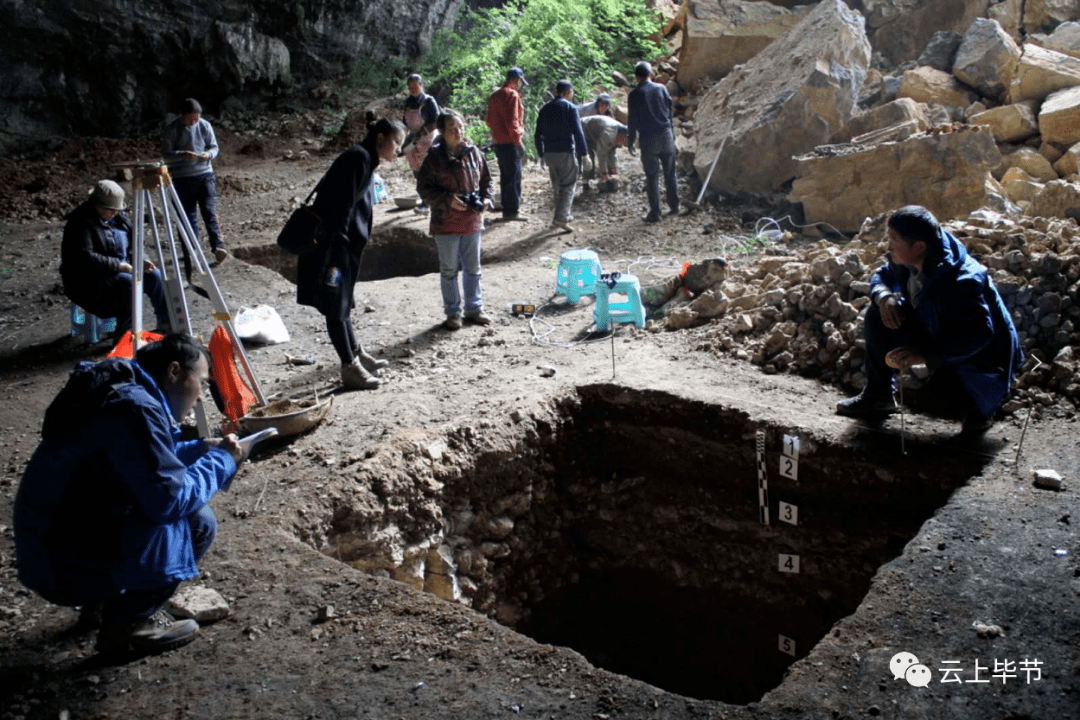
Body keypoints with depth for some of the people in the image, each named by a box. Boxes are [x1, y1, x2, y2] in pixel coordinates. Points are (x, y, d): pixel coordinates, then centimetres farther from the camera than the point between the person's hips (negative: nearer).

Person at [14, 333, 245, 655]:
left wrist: (202, 449, 11)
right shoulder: (135, 409, -23)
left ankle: (103, 602, 20)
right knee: (197, 522, -17)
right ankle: (126, 623, -3)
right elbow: (171, 500, -25)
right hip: (65, 569, -10)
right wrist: (221, 461, -9)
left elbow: (148, 464, 25)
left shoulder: (117, 391, 9)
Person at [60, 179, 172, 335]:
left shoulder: (118, 217, 10)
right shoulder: (81, 222, -16)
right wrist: (121, 265, -26)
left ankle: (166, 324, 0)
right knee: (129, 282, -32)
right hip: (89, 283, -8)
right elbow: (85, 258, -25)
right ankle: (124, 334, -24)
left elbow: (132, 244, 18)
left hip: (120, 270, 8)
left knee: (154, 275, -10)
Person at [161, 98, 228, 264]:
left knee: (210, 211, -13)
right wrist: (183, 155, -24)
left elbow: (214, 147, 9)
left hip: (205, 174, 1)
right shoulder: (171, 129, -4)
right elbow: (166, 153, -5)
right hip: (182, 178, -1)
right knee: (188, 217, 3)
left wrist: (208, 154, -14)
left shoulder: (205, 126, 2)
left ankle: (218, 246, -20)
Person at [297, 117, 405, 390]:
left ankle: (356, 354, 31)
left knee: (341, 302, 19)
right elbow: (342, 204, -22)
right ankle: (350, 367, 2)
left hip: (343, 245, 10)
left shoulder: (366, 161, 17)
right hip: (330, 243, -10)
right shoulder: (358, 158, -14)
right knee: (335, 304, -2)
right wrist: (338, 242, -25)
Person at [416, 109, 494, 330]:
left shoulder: (474, 152, 2)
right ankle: (452, 313, 19)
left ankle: (474, 308, 28)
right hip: (446, 223, -4)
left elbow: (486, 180, 14)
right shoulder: (435, 157, -10)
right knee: (449, 270, 8)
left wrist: (486, 199, -4)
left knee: (473, 268, 14)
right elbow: (423, 187, -8)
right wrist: (447, 199, -20)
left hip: (472, 221, 4)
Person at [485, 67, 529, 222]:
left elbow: (489, 120, 21)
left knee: (505, 176, 15)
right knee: (514, 176, -6)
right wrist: (519, 142, -17)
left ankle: (507, 209, 21)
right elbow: (512, 121, -19)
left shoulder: (494, 95, 17)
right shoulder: (512, 95, -12)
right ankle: (512, 210, -6)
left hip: (499, 143, 9)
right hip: (510, 143, -9)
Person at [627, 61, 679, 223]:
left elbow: (632, 120, -5)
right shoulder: (661, 88, 3)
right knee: (670, 173, 15)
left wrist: (630, 141, 4)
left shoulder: (634, 95, -6)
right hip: (666, 136, 3)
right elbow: (670, 111, 10)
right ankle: (674, 206, 24)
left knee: (652, 176, 2)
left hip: (648, 139, -3)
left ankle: (655, 213, 4)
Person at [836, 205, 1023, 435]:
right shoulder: (906, 260, -11)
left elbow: (979, 335, -39)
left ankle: (976, 404, 5)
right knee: (877, 316, -2)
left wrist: (925, 354, -43)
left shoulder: (961, 282, -35)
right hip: (936, 334, 8)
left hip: (979, 357, -8)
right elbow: (882, 276, 8)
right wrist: (884, 297, -16)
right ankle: (877, 395, 10)